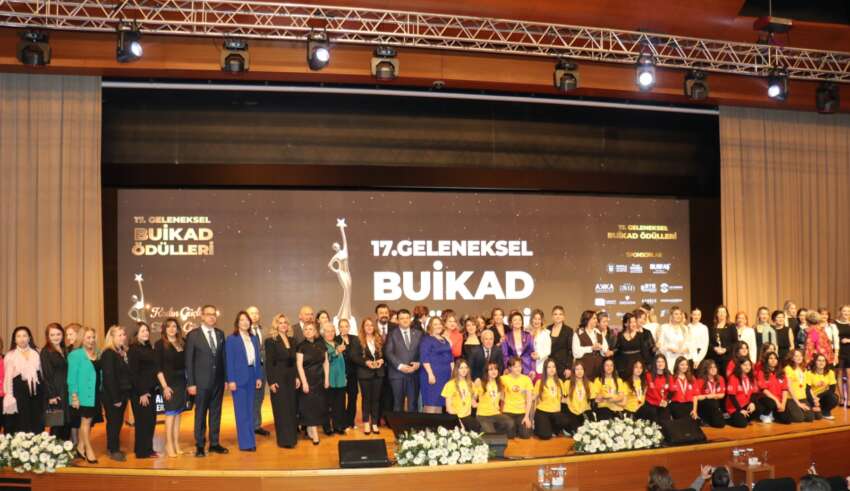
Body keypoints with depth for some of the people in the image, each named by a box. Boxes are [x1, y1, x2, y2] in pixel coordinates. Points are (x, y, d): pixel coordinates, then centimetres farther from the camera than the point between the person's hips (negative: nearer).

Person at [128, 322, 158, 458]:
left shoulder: (149, 348, 11)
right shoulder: (133, 350, -9)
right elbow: (133, 373, -13)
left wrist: (154, 388, 7)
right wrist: (141, 393, -15)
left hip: (150, 390, 7)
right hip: (139, 392, -7)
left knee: (151, 421, 10)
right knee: (142, 421, 0)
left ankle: (148, 449, 20)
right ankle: (141, 451, 10)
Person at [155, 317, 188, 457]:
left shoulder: (182, 343, 9)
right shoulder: (160, 344, -2)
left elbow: (185, 364, 8)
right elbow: (158, 367, -7)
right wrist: (164, 386, -13)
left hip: (181, 382, 4)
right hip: (169, 383, -4)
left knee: (177, 414, 7)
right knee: (171, 413, -4)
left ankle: (176, 445, 12)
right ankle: (169, 445, 2)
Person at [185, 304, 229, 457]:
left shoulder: (220, 334, 8)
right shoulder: (193, 335, -5)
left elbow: (223, 357, 9)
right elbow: (189, 361, -6)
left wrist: (226, 378, 2)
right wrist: (190, 383, -9)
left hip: (218, 381, 4)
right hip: (202, 381, -4)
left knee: (216, 413, 10)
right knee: (201, 414, 4)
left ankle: (214, 443, 20)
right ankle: (199, 446, 13)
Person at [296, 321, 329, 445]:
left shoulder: (321, 344, 4)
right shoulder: (301, 346, -6)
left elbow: (326, 362, 8)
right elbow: (299, 365, -9)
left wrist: (327, 378, 3)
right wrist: (304, 382, -15)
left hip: (320, 380, 4)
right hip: (308, 379, -4)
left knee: (319, 404, 5)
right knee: (310, 405, -2)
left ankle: (310, 430, 18)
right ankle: (314, 434, 0)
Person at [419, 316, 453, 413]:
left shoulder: (445, 340, 15)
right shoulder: (427, 340, -6)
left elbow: (450, 357, 19)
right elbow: (424, 359, -14)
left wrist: (452, 373, 11)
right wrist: (430, 374, -22)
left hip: (445, 375, 7)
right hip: (433, 374, -7)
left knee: (440, 401, 9)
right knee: (431, 402, -9)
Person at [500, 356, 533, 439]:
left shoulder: (526, 379, -1)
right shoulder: (504, 378, -5)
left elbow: (529, 399, -2)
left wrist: (527, 416, -8)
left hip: (523, 412, 1)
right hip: (508, 411, -1)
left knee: (525, 435, -13)